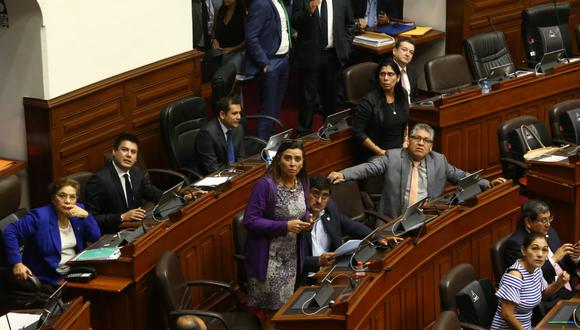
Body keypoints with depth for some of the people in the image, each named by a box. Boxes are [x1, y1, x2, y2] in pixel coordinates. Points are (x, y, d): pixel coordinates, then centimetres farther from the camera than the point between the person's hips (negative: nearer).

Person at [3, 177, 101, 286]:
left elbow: (96, 237, 2)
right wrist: (17, 263, -25)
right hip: (52, 279, -7)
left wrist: (85, 215, -14)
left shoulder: (78, 212, 5)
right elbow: (10, 232, -15)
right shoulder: (40, 217, -13)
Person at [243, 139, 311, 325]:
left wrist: (306, 220, -6)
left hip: (291, 258, 6)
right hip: (268, 259, -6)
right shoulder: (265, 185, -19)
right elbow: (250, 221, -21)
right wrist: (285, 226, -25)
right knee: (270, 310, -1)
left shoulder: (302, 184, 2)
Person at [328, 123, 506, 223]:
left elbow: (460, 176, 22)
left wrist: (487, 184, 12)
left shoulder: (439, 161, 13)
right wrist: (342, 174, -21)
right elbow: (369, 167, -5)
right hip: (396, 221, -2)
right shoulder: (393, 157, 5)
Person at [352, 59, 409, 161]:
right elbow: (358, 133, -11)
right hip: (375, 156, -5)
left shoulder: (402, 94, 5)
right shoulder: (369, 101, -13)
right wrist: (380, 152, -11)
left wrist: (406, 141, 9)